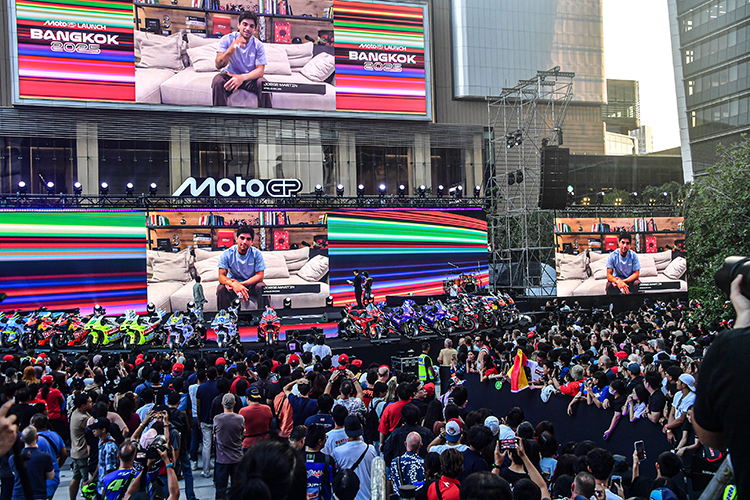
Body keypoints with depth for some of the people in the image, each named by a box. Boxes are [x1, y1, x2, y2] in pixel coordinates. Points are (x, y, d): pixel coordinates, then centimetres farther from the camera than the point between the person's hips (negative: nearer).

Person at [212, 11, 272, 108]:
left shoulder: (258, 45, -6)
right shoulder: (227, 40, -9)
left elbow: (260, 70, -15)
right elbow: (218, 65, -19)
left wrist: (242, 77, -35)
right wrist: (231, 49, -39)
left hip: (249, 77, 0)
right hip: (230, 75, 0)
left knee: (263, 83, -30)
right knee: (218, 81, -32)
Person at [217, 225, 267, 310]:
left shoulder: (256, 254, -11)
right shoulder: (227, 254, -12)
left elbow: (260, 276, -15)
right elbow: (221, 276, -17)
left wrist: (241, 284, -29)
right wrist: (234, 284, -41)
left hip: (251, 284, 0)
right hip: (233, 283, 0)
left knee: (261, 287, -30)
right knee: (221, 288, -29)